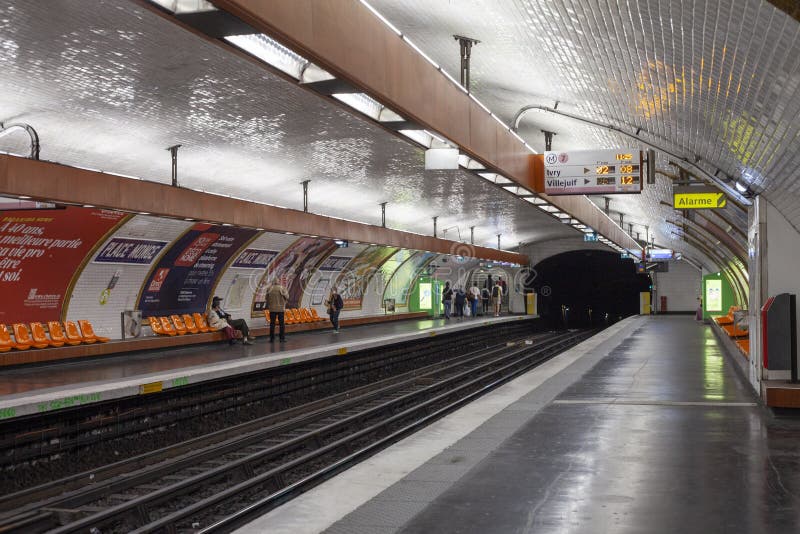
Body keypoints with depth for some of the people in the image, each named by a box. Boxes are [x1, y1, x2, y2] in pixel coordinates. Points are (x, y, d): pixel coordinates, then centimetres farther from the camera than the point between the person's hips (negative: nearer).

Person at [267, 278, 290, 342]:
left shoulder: (269, 289, -2)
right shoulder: (282, 288, -7)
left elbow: (267, 298, 2)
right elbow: (286, 297, -2)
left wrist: (268, 306, 13)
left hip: (272, 308, 1)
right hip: (281, 308, -1)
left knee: (272, 323, 6)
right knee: (282, 323, 6)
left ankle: (272, 339, 6)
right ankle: (282, 338, 6)